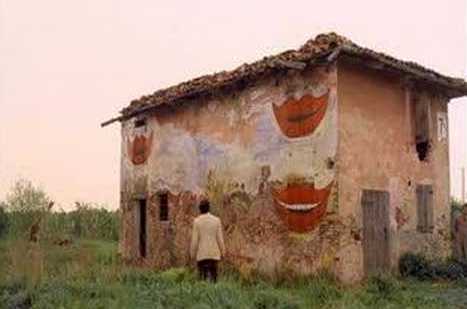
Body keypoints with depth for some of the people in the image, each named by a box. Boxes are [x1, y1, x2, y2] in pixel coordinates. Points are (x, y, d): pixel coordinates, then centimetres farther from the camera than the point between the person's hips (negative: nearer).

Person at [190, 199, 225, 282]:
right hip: (214, 253, 1)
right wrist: (222, 252, 9)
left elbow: (194, 239, -5)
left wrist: (193, 254, 4)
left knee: (203, 276, 4)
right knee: (213, 276, 8)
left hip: (201, 254, -1)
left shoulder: (197, 221, -4)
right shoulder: (216, 220, 0)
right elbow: (220, 238, 0)